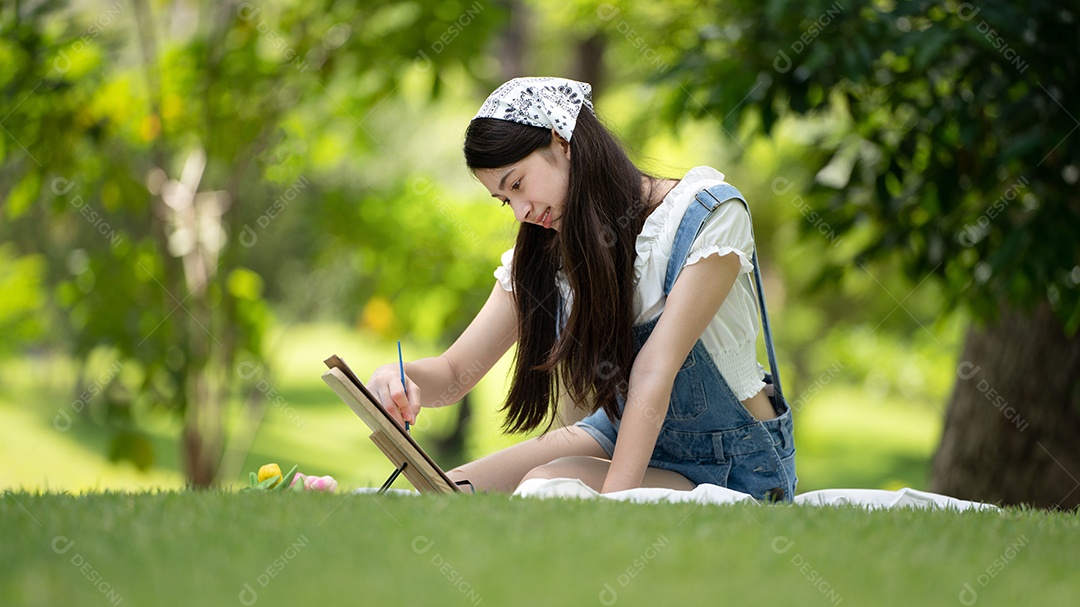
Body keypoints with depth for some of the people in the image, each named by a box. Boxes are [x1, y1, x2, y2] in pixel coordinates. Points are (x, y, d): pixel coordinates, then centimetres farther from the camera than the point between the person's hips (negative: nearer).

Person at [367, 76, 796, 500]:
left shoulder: (706, 213, -20)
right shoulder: (542, 254, -1)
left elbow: (654, 372, -27)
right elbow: (454, 374, -1)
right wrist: (400, 379, -25)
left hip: (735, 467, -6)